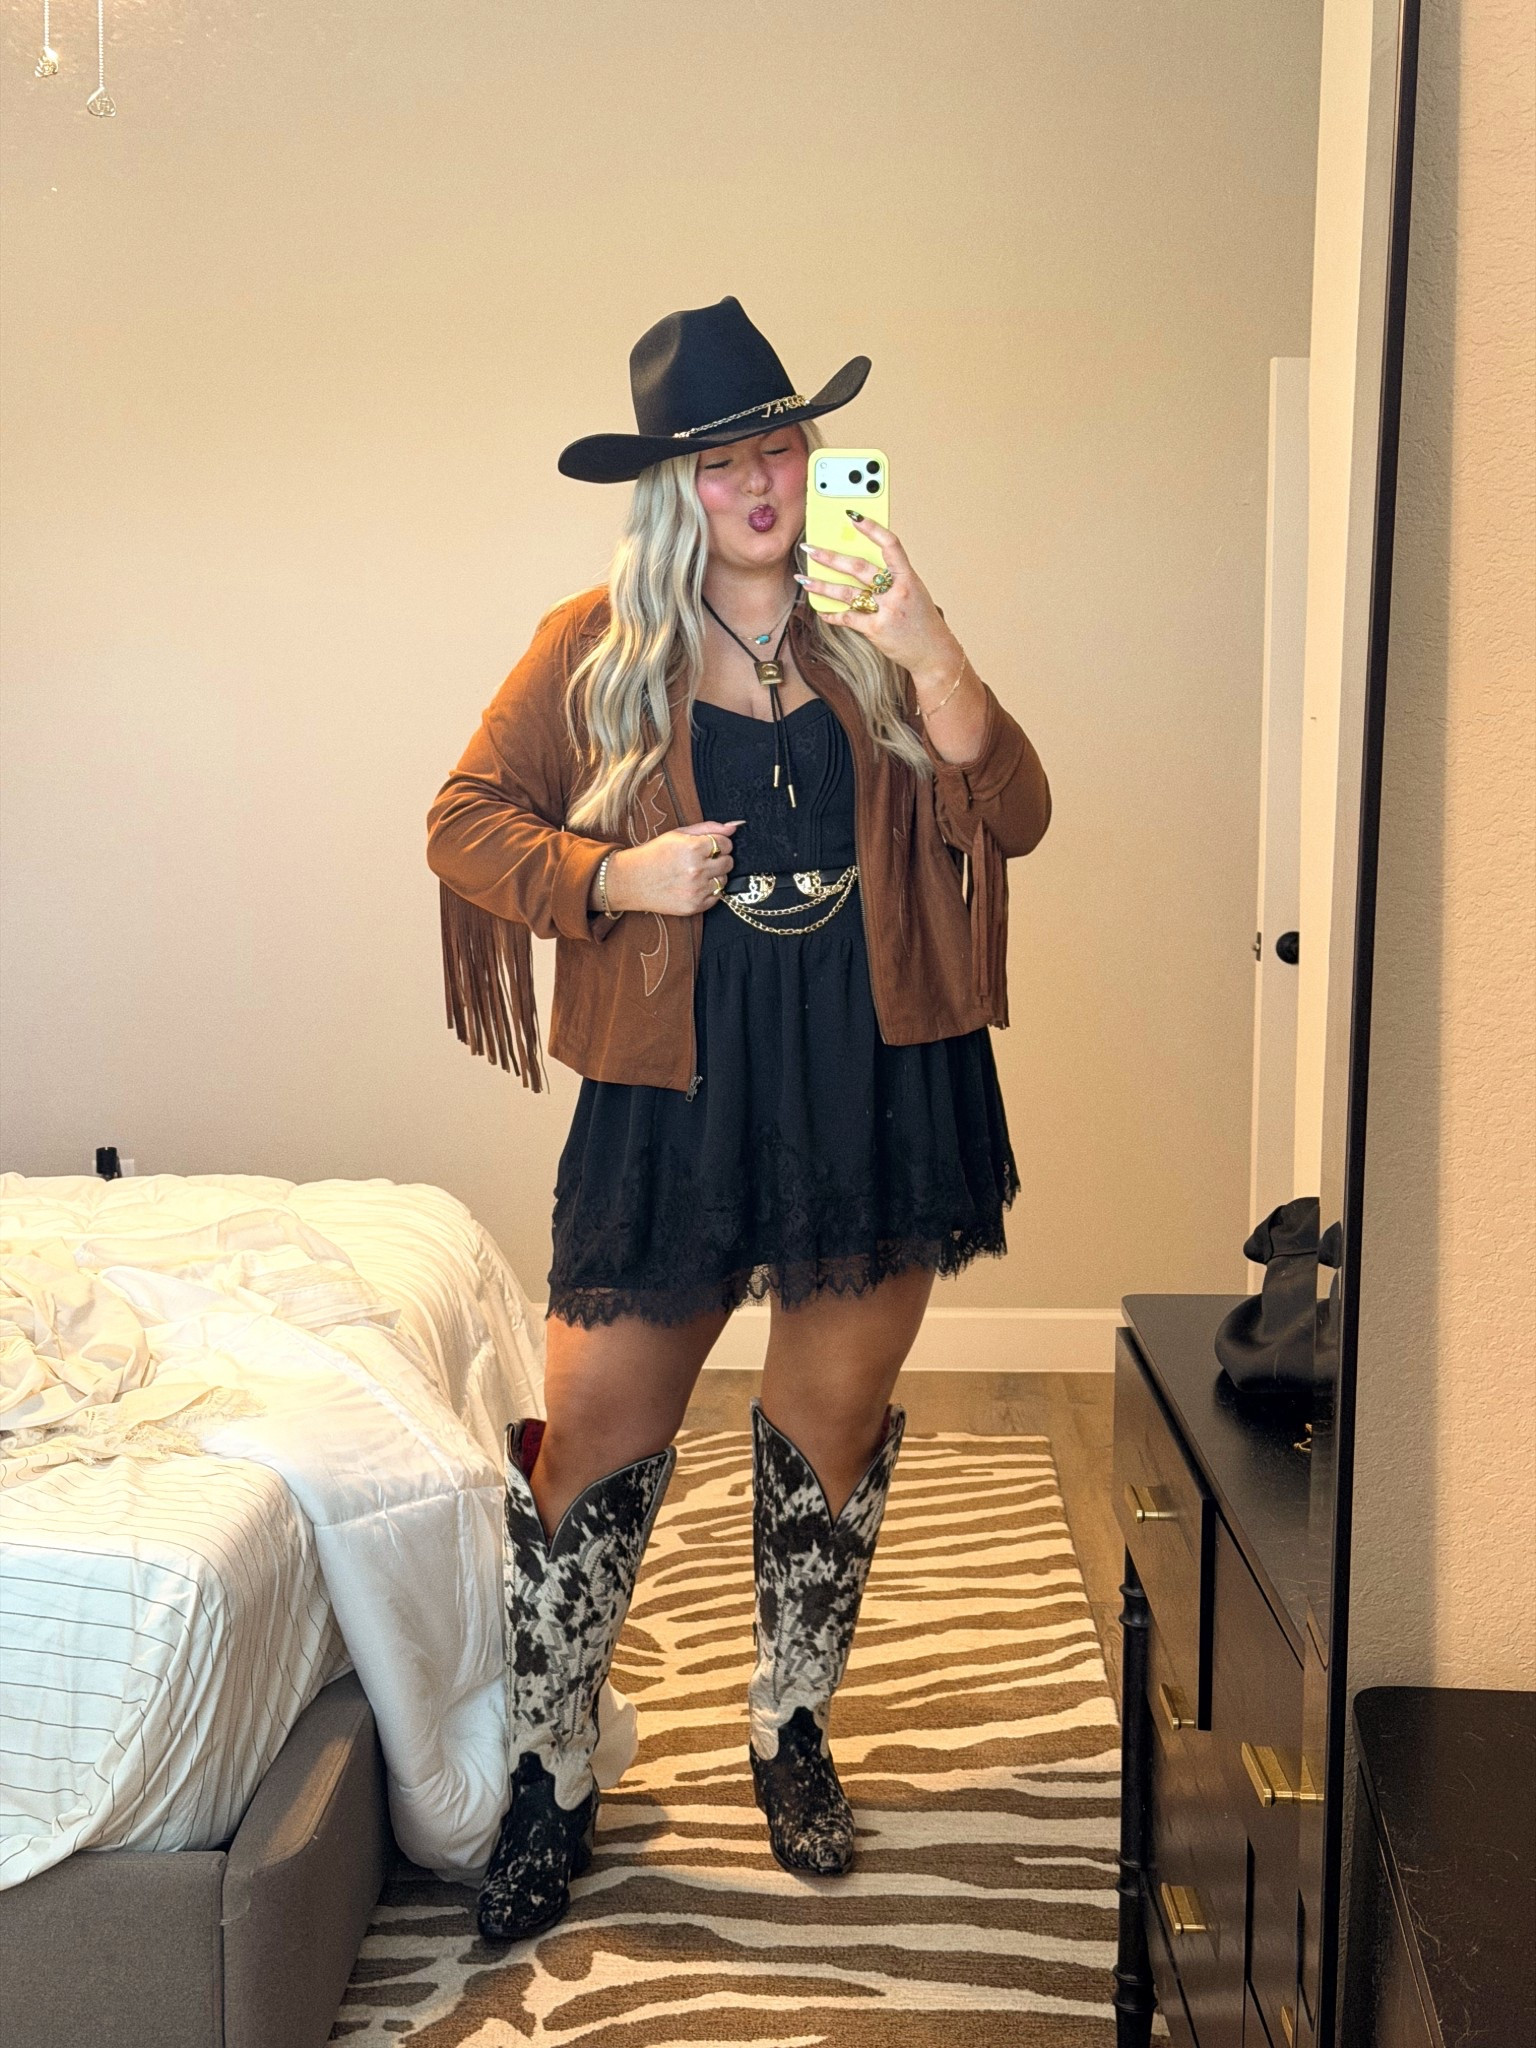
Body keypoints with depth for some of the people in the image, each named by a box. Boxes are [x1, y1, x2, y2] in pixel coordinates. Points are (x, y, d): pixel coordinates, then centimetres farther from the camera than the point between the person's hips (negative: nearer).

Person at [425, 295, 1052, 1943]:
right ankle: (550, 1776, 20)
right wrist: (613, 877, -11)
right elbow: (464, 821, 5)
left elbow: (1013, 823, -4)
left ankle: (793, 1734, 34)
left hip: (881, 1083, 2)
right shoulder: (595, 647, 1)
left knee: (832, 1428, 13)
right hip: (680, 1096, -2)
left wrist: (931, 657, -19)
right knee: (596, 1436, 0)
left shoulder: (872, 638, 5)